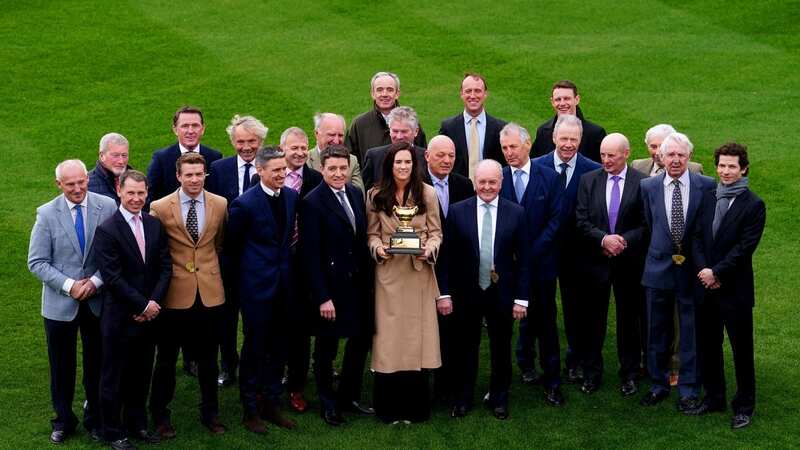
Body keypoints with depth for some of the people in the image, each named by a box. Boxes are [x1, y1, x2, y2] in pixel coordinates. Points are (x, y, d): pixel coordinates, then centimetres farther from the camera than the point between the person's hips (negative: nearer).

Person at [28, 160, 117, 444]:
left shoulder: (108, 207, -7)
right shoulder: (47, 214, -7)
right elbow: (37, 262, -6)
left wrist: (96, 281, -15)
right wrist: (69, 285, -16)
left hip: (98, 300, 0)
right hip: (60, 303, 0)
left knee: (97, 363, 11)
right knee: (62, 366, 12)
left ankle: (95, 418, 28)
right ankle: (63, 420, 29)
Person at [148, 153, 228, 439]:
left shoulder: (220, 205, -1)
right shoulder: (160, 208, -9)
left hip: (210, 292, 2)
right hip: (174, 294, -2)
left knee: (208, 359, 14)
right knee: (166, 359, 10)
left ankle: (210, 413, 29)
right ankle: (160, 415, 25)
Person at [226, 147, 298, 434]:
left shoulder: (292, 197, 3)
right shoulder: (245, 204, -14)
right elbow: (230, 244, -3)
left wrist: (284, 261, 12)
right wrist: (246, 271, 6)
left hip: (283, 283, 5)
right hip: (256, 284, -5)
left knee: (278, 348, 12)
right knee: (254, 348, 4)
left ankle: (271, 404, 25)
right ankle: (250, 410, 15)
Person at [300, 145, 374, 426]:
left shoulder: (356, 194, 5)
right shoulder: (313, 202, -15)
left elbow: (362, 237, 10)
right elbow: (311, 255, -16)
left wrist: (367, 279, 5)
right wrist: (322, 297, -18)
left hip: (358, 284, 6)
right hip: (330, 287, -6)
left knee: (362, 340, 12)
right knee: (326, 347, 9)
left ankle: (349, 396, 30)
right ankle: (328, 404, 26)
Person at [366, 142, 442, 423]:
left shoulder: (427, 194, 1)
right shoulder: (376, 195, 4)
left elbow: (436, 232, 5)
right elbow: (372, 233, 8)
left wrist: (429, 249, -15)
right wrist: (378, 248, -12)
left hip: (419, 272, 0)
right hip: (388, 274, 0)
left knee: (418, 336, 4)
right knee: (389, 339, 2)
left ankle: (415, 407, 16)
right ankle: (389, 408, 13)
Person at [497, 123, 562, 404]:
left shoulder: (549, 177, -1)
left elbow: (555, 220, -3)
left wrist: (532, 252, -10)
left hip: (541, 262, -1)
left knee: (545, 320, 2)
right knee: (524, 317, 7)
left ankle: (551, 381, 7)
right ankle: (526, 364, 25)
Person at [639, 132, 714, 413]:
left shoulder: (707, 186, -5)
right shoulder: (648, 186, 0)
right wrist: (662, 252, 7)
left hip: (692, 270, -2)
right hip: (659, 267, 2)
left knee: (691, 332, 6)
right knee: (657, 331, 11)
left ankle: (688, 390, 17)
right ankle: (658, 384, 26)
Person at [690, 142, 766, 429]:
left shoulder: (753, 205, -7)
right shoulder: (708, 199, 8)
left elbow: (745, 247, -13)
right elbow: (697, 238, 4)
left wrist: (716, 273, -16)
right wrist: (702, 270, -11)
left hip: (735, 289, -5)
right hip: (706, 286, 5)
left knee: (741, 348, 4)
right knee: (708, 346, 13)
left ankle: (744, 405, 16)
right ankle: (713, 397, 28)